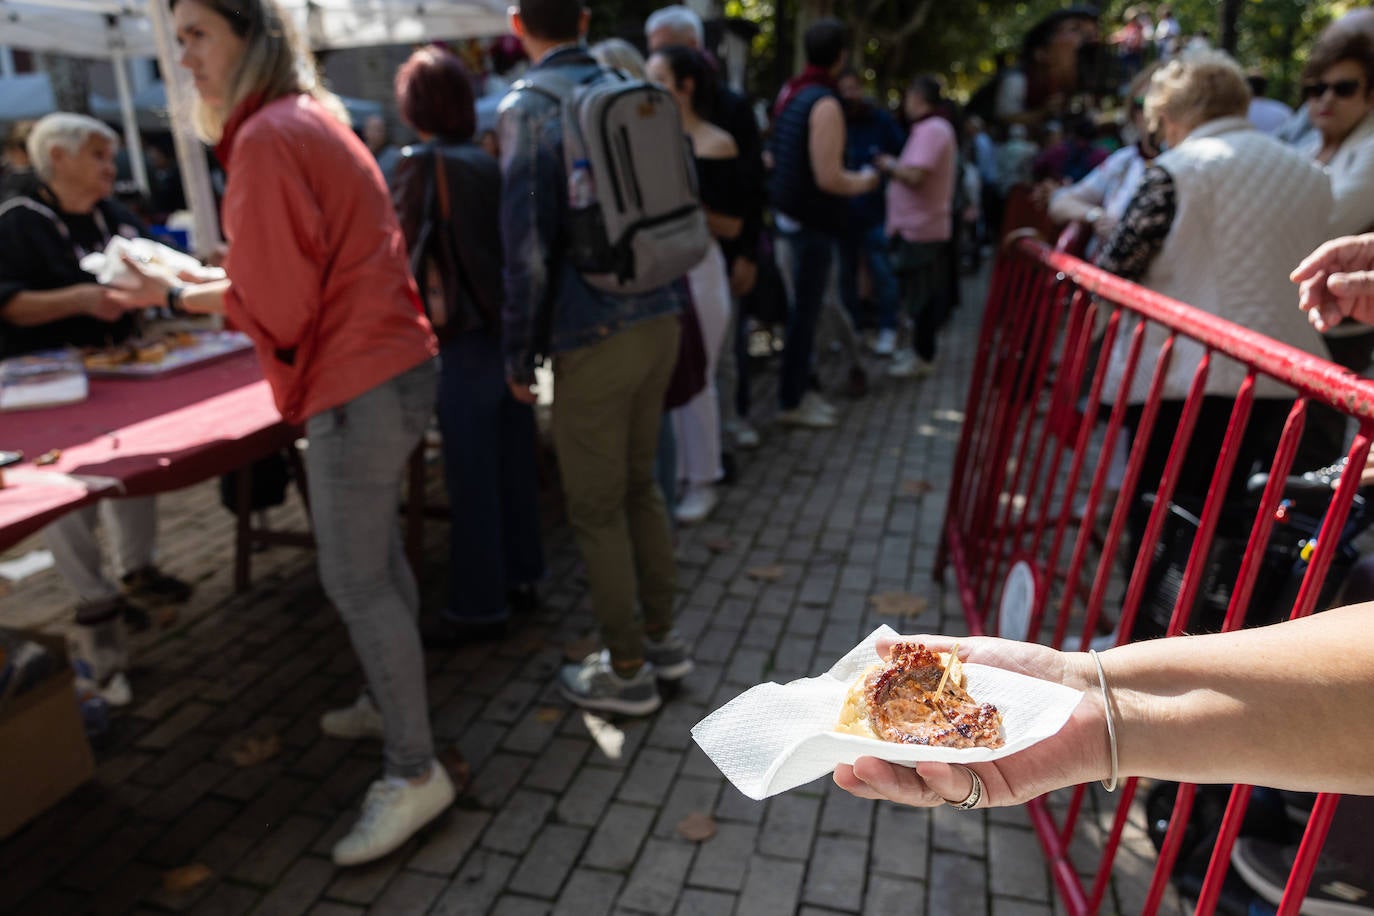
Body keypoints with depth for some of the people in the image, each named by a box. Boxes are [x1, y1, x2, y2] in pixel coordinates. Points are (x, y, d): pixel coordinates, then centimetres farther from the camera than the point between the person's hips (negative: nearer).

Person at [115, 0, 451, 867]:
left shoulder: (267, 137, -14)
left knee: (354, 581, -4)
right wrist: (204, 279, 15)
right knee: (377, 552, 19)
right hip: (394, 364, 10)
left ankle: (415, 772, 6)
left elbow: (276, 303, -15)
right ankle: (393, 702, 36)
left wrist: (175, 295, -1)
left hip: (360, 385, -10)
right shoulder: (313, 119, 16)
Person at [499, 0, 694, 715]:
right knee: (639, 484, 19)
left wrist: (519, 355, -5)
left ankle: (627, 671, 18)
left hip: (593, 336, -7)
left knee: (596, 508, 5)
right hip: (660, 317, 7)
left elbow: (527, 245, -14)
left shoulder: (528, 106, -8)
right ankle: (661, 638, 31)